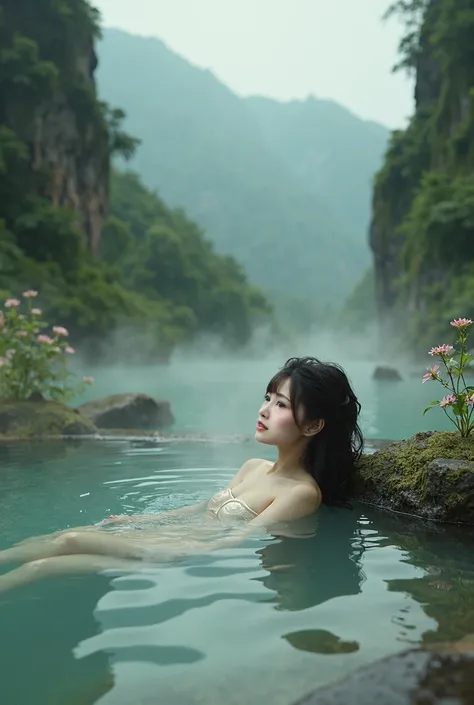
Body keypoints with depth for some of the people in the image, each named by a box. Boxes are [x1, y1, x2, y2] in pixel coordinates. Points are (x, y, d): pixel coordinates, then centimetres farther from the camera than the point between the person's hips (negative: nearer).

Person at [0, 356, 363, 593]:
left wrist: (142, 537, -23)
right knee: (56, 539, -6)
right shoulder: (253, 467, 11)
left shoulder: (303, 492, -15)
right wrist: (138, 520, 13)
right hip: (189, 540, 8)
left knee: (71, 542, -19)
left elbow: (233, 542, -20)